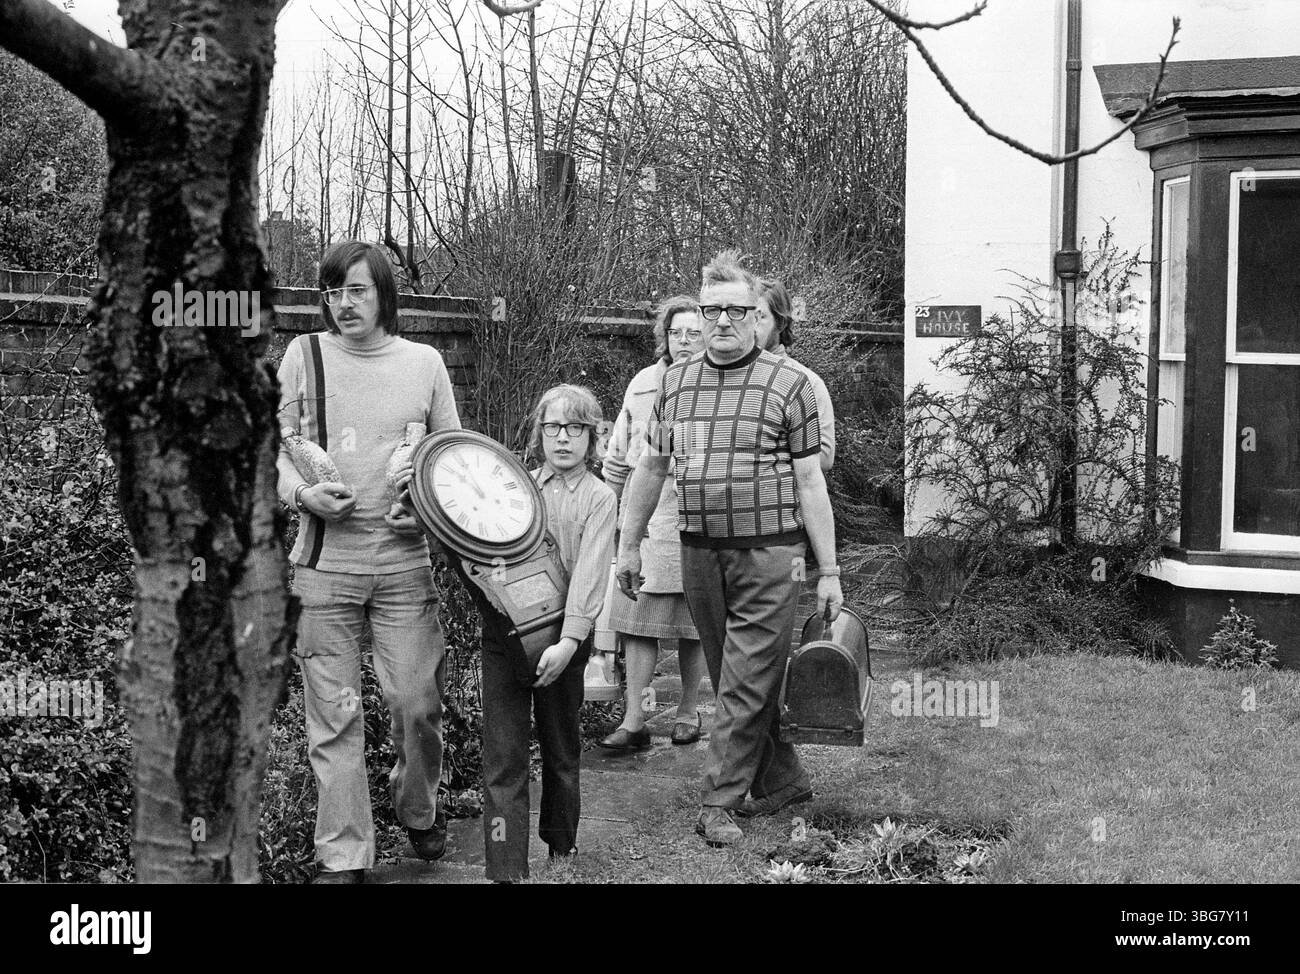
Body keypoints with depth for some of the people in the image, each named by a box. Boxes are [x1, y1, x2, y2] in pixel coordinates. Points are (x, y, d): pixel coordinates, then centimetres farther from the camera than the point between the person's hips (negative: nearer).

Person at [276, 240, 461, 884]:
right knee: (333, 712, 1)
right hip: (324, 560, 0)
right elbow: (275, 447, 7)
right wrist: (302, 492, -12)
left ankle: (419, 810, 31)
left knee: (415, 701, 3)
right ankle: (343, 856, 12)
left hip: (404, 560, 1)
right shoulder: (304, 355, 4)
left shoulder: (425, 363, 7)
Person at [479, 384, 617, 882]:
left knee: (561, 748, 12)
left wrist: (568, 642, -21)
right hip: (503, 629, 2)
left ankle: (561, 849, 31)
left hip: (561, 637, -2)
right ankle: (506, 869, -2)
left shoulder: (598, 498, 0)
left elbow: (589, 574, -11)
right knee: (504, 753, -4)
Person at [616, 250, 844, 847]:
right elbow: (650, 467, 18)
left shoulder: (787, 384, -2)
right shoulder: (674, 381, 10)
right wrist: (629, 545, 17)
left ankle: (718, 801, 5)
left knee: (746, 683, -3)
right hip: (699, 551, 5)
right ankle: (782, 780, 27)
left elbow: (809, 480, -3)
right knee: (732, 681, 12)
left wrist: (828, 572, -4)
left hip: (769, 551, -4)